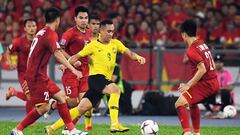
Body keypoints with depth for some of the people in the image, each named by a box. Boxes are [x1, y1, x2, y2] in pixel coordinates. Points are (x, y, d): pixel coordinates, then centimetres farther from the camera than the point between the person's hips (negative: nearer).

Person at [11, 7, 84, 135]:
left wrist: (28, 78, 26)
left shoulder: (41, 32, 15)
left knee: (61, 97, 8)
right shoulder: (51, 34, -14)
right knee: (43, 107, -7)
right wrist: (73, 69, -32)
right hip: (37, 76, -10)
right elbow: (57, 54, -27)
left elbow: (30, 56, 20)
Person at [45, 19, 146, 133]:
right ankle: (114, 124, -36)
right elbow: (77, 56, 1)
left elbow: (129, 53, 6)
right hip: (96, 76, -6)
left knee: (82, 108, 2)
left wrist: (137, 57, -15)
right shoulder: (93, 45, -1)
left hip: (105, 80, 6)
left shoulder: (115, 43, 13)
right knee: (115, 90, -32)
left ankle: (53, 127, 8)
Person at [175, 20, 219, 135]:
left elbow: (202, 70, -24)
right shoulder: (202, 44, 12)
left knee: (180, 104, -15)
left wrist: (188, 85, -19)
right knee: (192, 103, 32)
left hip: (205, 84, -9)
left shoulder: (192, 50, -16)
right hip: (215, 82, 9)